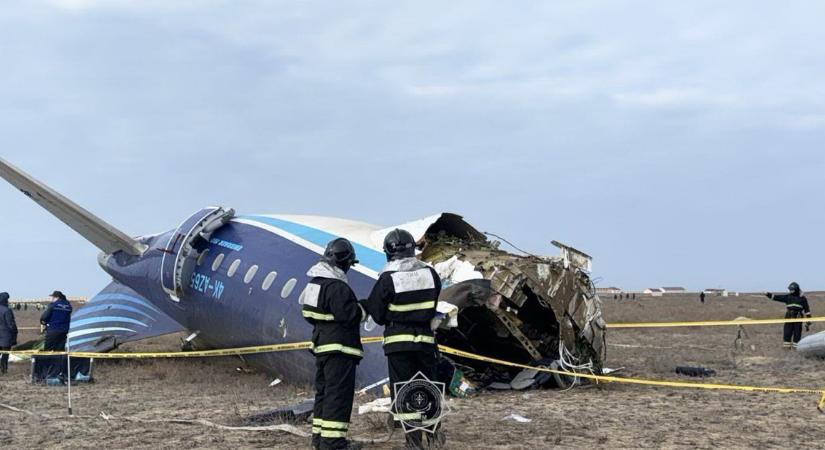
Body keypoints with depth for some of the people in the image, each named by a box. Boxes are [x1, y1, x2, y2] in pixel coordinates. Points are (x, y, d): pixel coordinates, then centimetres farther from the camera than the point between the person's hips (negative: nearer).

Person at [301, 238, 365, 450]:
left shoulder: (314, 283, 12)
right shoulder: (337, 287, -19)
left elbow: (308, 313, 18)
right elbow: (348, 315, -23)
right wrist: (363, 309, -6)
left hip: (321, 345, 10)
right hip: (339, 348, -10)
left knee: (323, 391, 17)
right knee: (339, 393, -8)